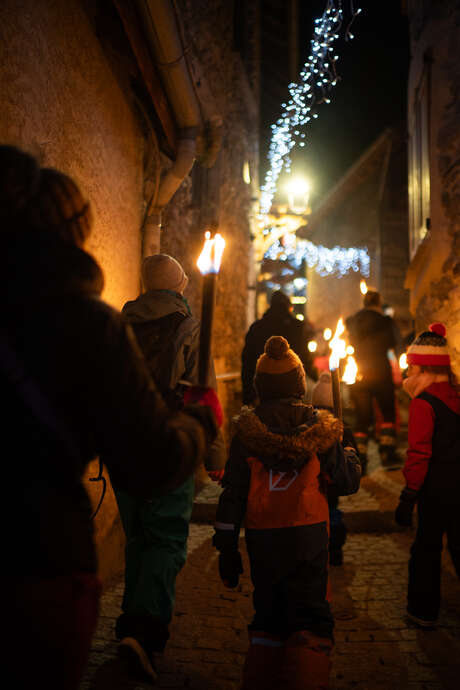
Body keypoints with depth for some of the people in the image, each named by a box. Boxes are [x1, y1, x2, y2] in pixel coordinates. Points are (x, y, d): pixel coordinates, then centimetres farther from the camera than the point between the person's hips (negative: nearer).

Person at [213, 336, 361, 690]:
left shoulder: (247, 429, 0)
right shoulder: (320, 427, -1)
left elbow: (233, 493, 0)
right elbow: (348, 482, 4)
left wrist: (227, 545, 7)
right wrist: (350, 455, 26)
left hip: (262, 538, 2)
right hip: (309, 536, -2)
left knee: (268, 614, 19)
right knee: (310, 617, 5)